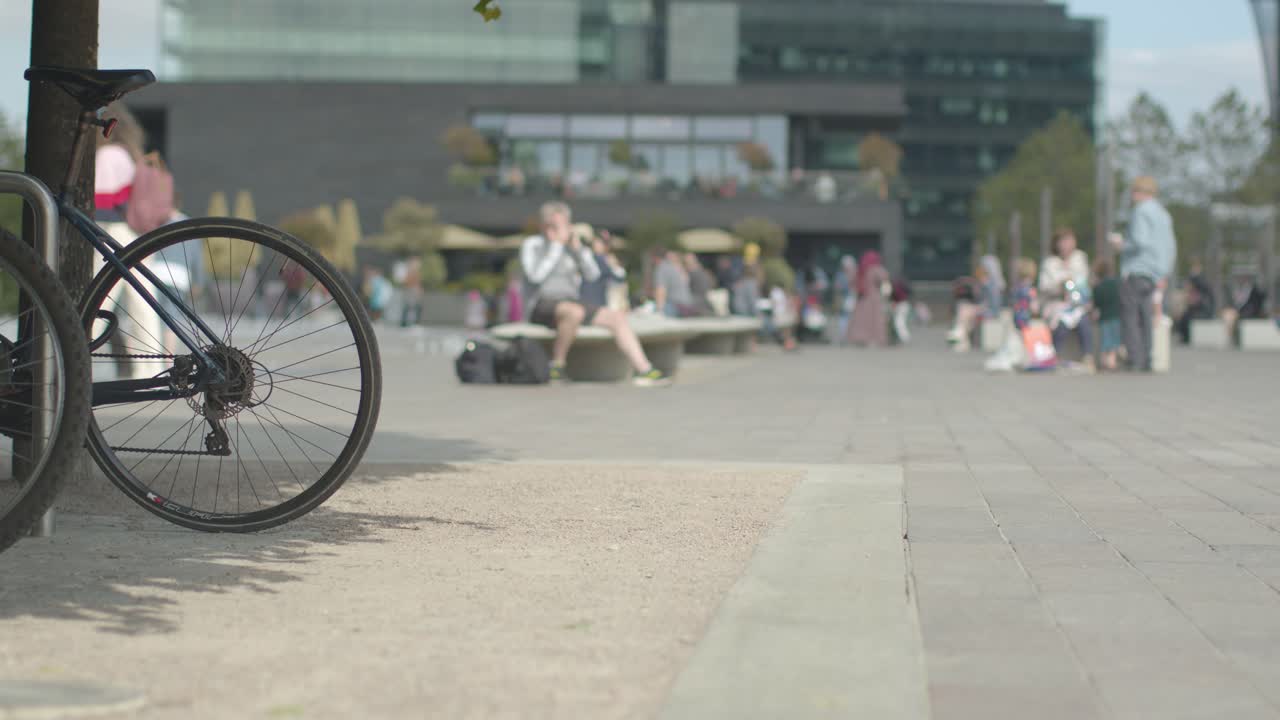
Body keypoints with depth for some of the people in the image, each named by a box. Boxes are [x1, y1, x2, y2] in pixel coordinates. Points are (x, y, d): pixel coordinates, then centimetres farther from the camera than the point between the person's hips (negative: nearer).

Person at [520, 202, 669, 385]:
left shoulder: (571, 244, 16)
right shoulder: (531, 245, 1)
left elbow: (593, 274, 5)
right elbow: (535, 275, -17)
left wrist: (578, 248, -9)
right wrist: (557, 245, -13)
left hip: (572, 302, 6)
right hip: (542, 305, -6)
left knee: (617, 317, -14)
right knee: (575, 312, -39)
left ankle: (643, 370, -21)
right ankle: (556, 364, -23)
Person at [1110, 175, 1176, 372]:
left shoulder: (1142, 212, -9)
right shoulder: (1164, 215, 18)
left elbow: (1140, 241, -20)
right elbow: (1171, 247, 19)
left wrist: (1122, 244, -3)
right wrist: (1163, 274, 23)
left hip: (1135, 272, -8)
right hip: (1153, 274, 8)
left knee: (1130, 318, -6)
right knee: (1145, 318, 10)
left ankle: (1135, 361, -12)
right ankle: (1146, 361, 7)